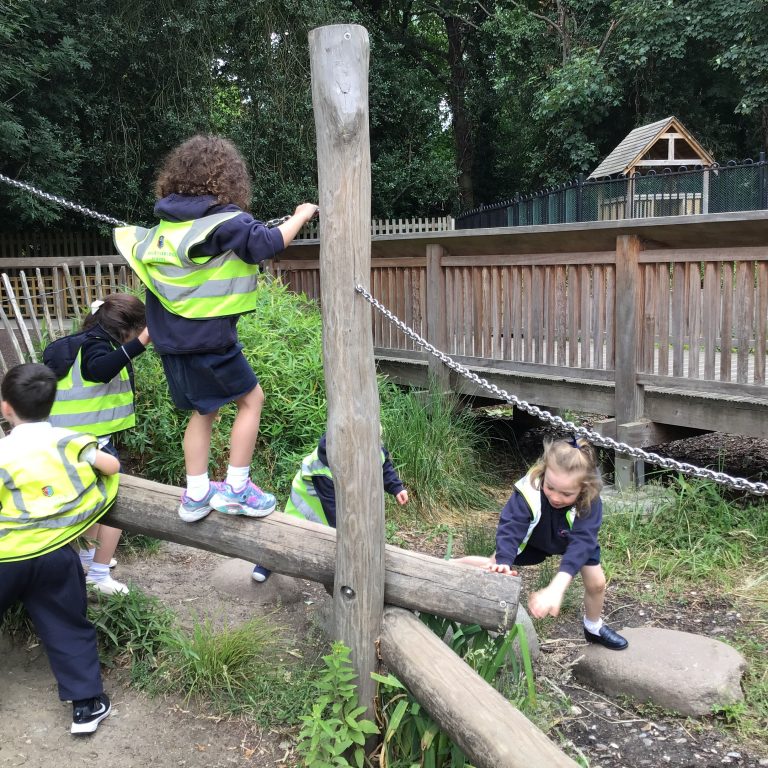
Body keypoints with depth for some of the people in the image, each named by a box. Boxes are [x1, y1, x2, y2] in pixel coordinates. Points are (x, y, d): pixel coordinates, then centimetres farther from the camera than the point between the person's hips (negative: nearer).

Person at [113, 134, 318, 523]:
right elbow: (269, 242, -20)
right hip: (207, 336, -7)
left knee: (203, 410, 19)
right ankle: (235, 488, 10)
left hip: (172, 337, 7)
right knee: (251, 399, 9)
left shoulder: (167, 224, 9)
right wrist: (302, 215, -3)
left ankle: (196, 495, 21)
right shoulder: (225, 221, -12)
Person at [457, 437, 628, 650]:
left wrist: (556, 589, -64)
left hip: (576, 538, 1)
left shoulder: (590, 503, -42)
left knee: (597, 583, 0)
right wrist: (502, 564, -63)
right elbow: (510, 529, -44)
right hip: (534, 539, -1)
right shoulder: (529, 491, -44)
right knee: (497, 567, -1)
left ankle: (594, 628, 31)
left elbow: (580, 544, -51)